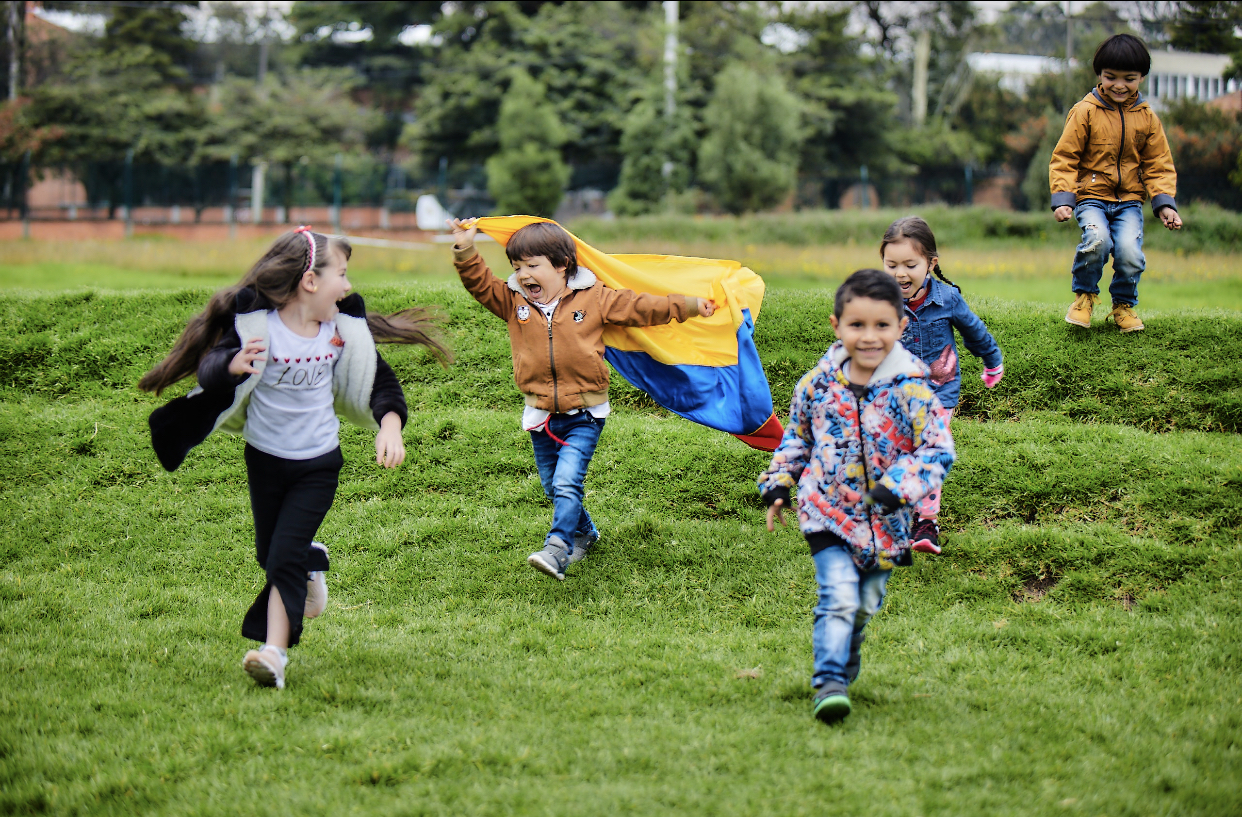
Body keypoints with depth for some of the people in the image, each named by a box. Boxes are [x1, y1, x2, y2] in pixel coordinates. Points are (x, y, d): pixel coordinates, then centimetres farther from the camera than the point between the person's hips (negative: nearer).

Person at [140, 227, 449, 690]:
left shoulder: (344, 331, -7)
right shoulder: (256, 325, -18)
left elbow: (378, 381, 3)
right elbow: (210, 371, -25)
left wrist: (389, 426, -14)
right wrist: (233, 365, -48)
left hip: (318, 465, 0)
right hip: (265, 460, 0)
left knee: (285, 557, -12)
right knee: (268, 555, 18)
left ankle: (274, 654, -11)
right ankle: (312, 562, 51)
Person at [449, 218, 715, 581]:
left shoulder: (593, 299, -3)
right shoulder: (513, 302, 4)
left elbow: (640, 307, 1)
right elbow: (480, 283, -2)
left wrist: (689, 305, -1)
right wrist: (465, 251, -17)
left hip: (584, 414, -4)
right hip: (540, 415, 4)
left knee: (567, 483, -19)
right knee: (552, 487, 14)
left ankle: (557, 550, -27)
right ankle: (584, 533, 37)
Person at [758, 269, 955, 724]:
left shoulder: (911, 390, -14)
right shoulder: (819, 383, -5)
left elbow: (939, 450, -17)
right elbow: (796, 437, 12)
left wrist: (899, 486, -30)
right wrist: (778, 485, 6)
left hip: (885, 522, 1)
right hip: (828, 513, -1)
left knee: (865, 603, 17)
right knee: (839, 596, -18)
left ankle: (846, 660, 42)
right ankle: (829, 682, -17)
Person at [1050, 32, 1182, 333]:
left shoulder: (1147, 117, 5)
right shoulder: (1085, 112, -4)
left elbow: (1158, 165, 10)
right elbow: (1064, 158, -2)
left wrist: (1165, 203, -3)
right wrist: (1062, 198, -13)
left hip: (1129, 201, 2)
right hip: (1090, 197, -2)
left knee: (1129, 251, -20)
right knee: (1097, 239, -29)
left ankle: (1124, 304, 9)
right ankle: (1084, 296, -1)